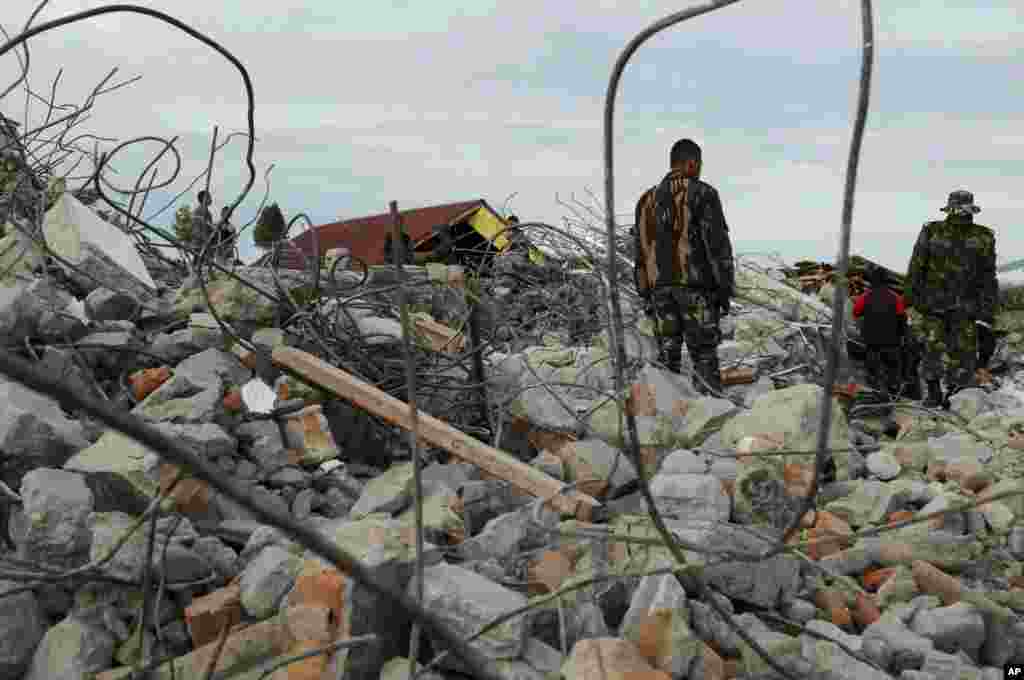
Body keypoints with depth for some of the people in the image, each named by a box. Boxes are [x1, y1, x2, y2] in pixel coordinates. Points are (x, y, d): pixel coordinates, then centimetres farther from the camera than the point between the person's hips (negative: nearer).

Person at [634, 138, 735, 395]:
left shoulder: (647, 199, 15)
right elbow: (718, 244, -10)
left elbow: (640, 251, 16)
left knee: (668, 356, 10)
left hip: (659, 287, 5)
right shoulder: (702, 193, -4)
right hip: (695, 286, -5)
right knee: (704, 356, -3)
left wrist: (646, 295, 20)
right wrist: (725, 288, -5)